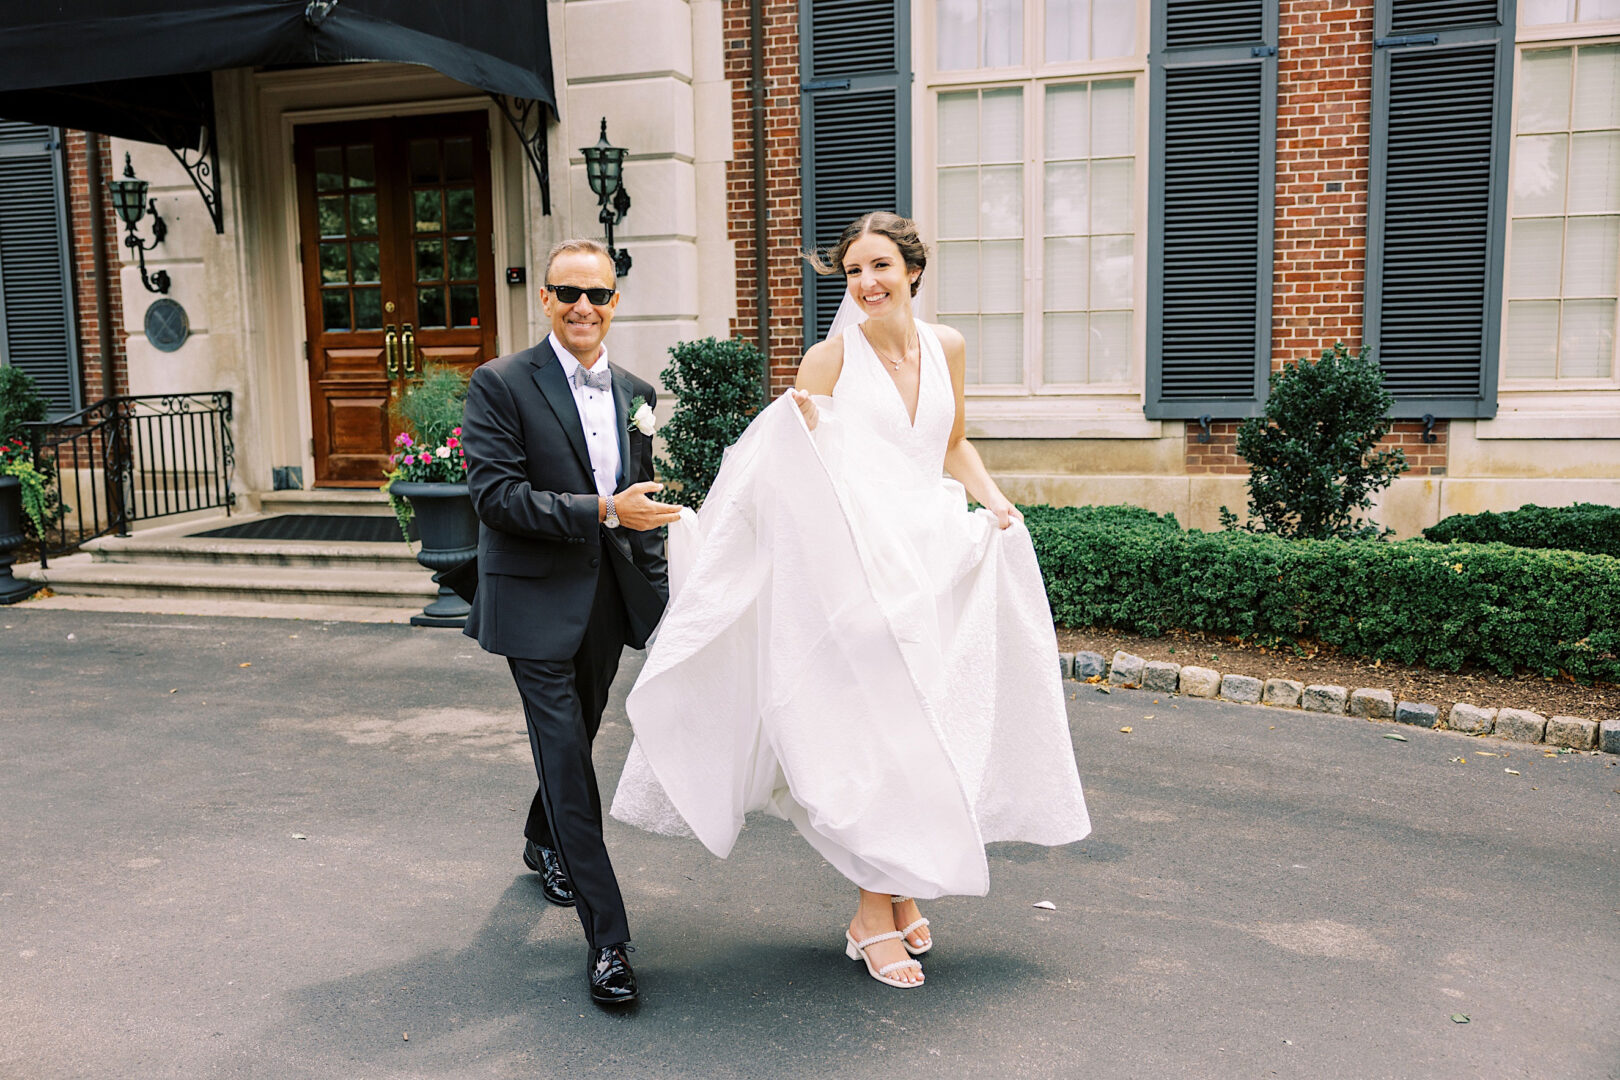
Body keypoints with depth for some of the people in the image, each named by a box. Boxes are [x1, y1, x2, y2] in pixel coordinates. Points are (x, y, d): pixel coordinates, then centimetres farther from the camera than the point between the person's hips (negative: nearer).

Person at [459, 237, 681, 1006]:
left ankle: (543, 843, 52)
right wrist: (602, 512, -25)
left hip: (609, 600, 6)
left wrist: (659, 597, 10)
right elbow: (495, 493, -18)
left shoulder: (633, 392, 8)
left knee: (576, 738, 23)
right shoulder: (501, 385, -9)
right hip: (537, 600, -6)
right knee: (566, 759, -6)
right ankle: (606, 939, -1)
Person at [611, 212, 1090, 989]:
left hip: (936, 560, 5)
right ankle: (874, 913, 11)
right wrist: (800, 426, -21)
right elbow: (795, 471, -1)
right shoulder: (833, 357, -4)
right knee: (876, 734, -4)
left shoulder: (945, 348, 9)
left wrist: (993, 498, 7)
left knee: (929, 730, 10)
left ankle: (902, 890, 28)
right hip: (858, 563, -5)